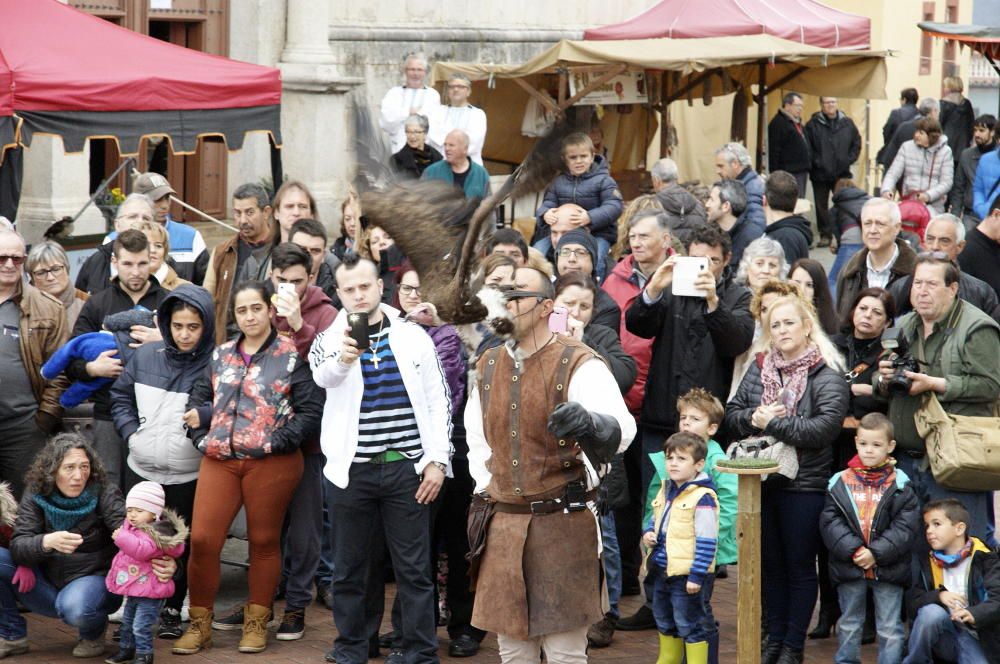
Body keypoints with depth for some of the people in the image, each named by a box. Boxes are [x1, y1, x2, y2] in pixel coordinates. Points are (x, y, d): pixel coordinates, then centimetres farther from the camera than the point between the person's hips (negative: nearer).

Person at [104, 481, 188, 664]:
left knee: (141, 626, -9)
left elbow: (143, 550, -40)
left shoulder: (153, 533, -22)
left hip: (149, 593, -10)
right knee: (127, 622, 23)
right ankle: (126, 649, 38)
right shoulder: (131, 527, 9)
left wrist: (122, 537, -38)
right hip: (133, 590, 10)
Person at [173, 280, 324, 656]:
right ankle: (200, 625, 7)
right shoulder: (221, 355, 14)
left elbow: (311, 410, -7)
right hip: (219, 459, 4)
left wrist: (279, 442, -14)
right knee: (202, 539, -4)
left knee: (264, 541, 5)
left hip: (271, 463, -4)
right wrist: (203, 437, 4)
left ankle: (256, 624, 17)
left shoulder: (291, 355, -1)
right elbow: (199, 399, 19)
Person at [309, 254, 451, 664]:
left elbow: (437, 400, 4)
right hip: (351, 470, 0)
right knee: (348, 569, 9)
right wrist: (343, 358, -47)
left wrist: (437, 460, -4)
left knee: (414, 569, 3)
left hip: (407, 468, 0)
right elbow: (323, 375, -24)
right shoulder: (329, 339, 0)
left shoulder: (413, 336, 3)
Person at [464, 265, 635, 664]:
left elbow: (621, 429, -26)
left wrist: (589, 422, -48)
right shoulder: (489, 365, 10)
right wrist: (487, 486, 12)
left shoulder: (578, 365, -10)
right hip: (504, 523, 6)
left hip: (563, 523, -6)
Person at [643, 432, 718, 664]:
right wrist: (649, 533, 1)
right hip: (663, 570, 9)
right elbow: (656, 520, 24)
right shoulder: (666, 490, 7)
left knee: (690, 625, 0)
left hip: (688, 575, -9)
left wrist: (696, 576, -20)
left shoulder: (702, 498, -19)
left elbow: (706, 541, -19)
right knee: (665, 621, 23)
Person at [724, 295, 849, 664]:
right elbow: (732, 415, 9)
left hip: (805, 484, -5)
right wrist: (753, 418, -13)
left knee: (799, 565, 4)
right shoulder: (759, 368, 10)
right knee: (771, 564, 12)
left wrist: (773, 423, -17)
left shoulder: (826, 374, -7)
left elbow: (825, 427, -19)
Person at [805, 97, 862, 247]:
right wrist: (816, 162, -12)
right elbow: (807, 148, -4)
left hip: (842, 173, 1)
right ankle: (825, 235, 13)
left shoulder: (847, 123, 6)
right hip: (820, 174, -1)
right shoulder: (813, 125, -2)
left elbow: (857, 143, 12)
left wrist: (849, 160, 1)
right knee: (822, 206, 4)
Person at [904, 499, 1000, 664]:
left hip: (974, 638, -4)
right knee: (931, 612, -29)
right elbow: (913, 600, 3)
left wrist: (975, 614, -35)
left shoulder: (983, 560, -5)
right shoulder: (929, 563, 9)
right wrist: (938, 596, -17)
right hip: (944, 636, 4)